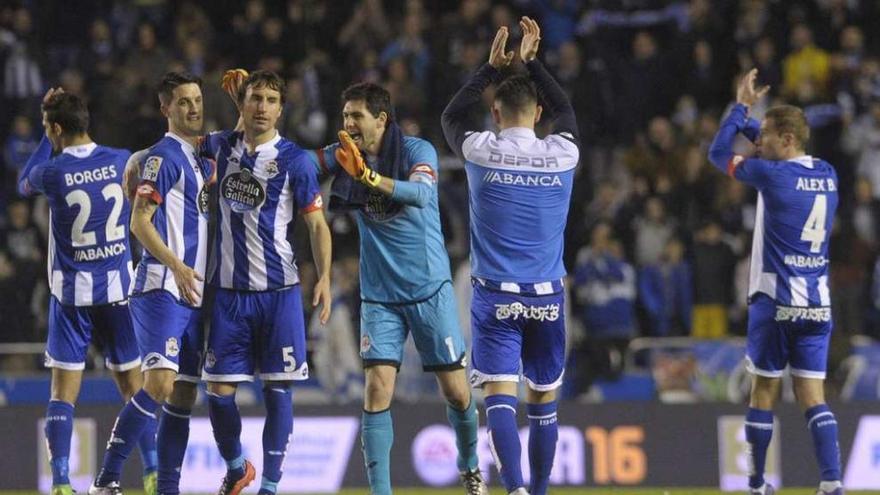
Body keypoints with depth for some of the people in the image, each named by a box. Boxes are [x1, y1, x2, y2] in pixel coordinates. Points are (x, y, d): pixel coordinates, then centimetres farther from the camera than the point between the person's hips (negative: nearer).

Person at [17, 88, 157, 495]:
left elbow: (23, 185, 13)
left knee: (64, 392, 1)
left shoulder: (52, 172, -11)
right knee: (133, 384, 11)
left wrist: (47, 141, 16)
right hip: (118, 286, 3)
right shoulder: (121, 161, -4)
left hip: (70, 292, -2)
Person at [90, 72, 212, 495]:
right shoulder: (164, 156, -7)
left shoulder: (204, 157, 17)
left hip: (195, 293, 9)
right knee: (160, 384, -20)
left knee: (183, 395, 7)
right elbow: (140, 222, -13)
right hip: (162, 289, -9)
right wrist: (177, 266, -24)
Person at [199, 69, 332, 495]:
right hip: (229, 291, 3)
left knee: (277, 389, -2)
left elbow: (317, 224, -2)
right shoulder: (222, 146, 7)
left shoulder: (294, 160, -3)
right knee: (219, 388, 1)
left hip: (279, 290, -3)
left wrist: (324, 277, -14)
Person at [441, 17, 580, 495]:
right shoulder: (561, 154, -2)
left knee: (500, 399, -10)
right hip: (547, 297, 2)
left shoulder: (481, 151, -5)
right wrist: (532, 62, 27)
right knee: (544, 401, 14)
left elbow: (452, 116, 18)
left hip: (495, 296, -2)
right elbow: (566, 111, 22)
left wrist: (493, 66, 22)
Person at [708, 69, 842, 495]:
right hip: (818, 303, 5)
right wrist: (749, 120, 22)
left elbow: (719, 154, 3)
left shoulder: (774, 175, -11)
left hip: (776, 300, -5)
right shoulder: (827, 175, 8)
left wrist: (741, 108, 13)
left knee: (764, 389, 7)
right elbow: (787, 153, 29)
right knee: (812, 394, 2)